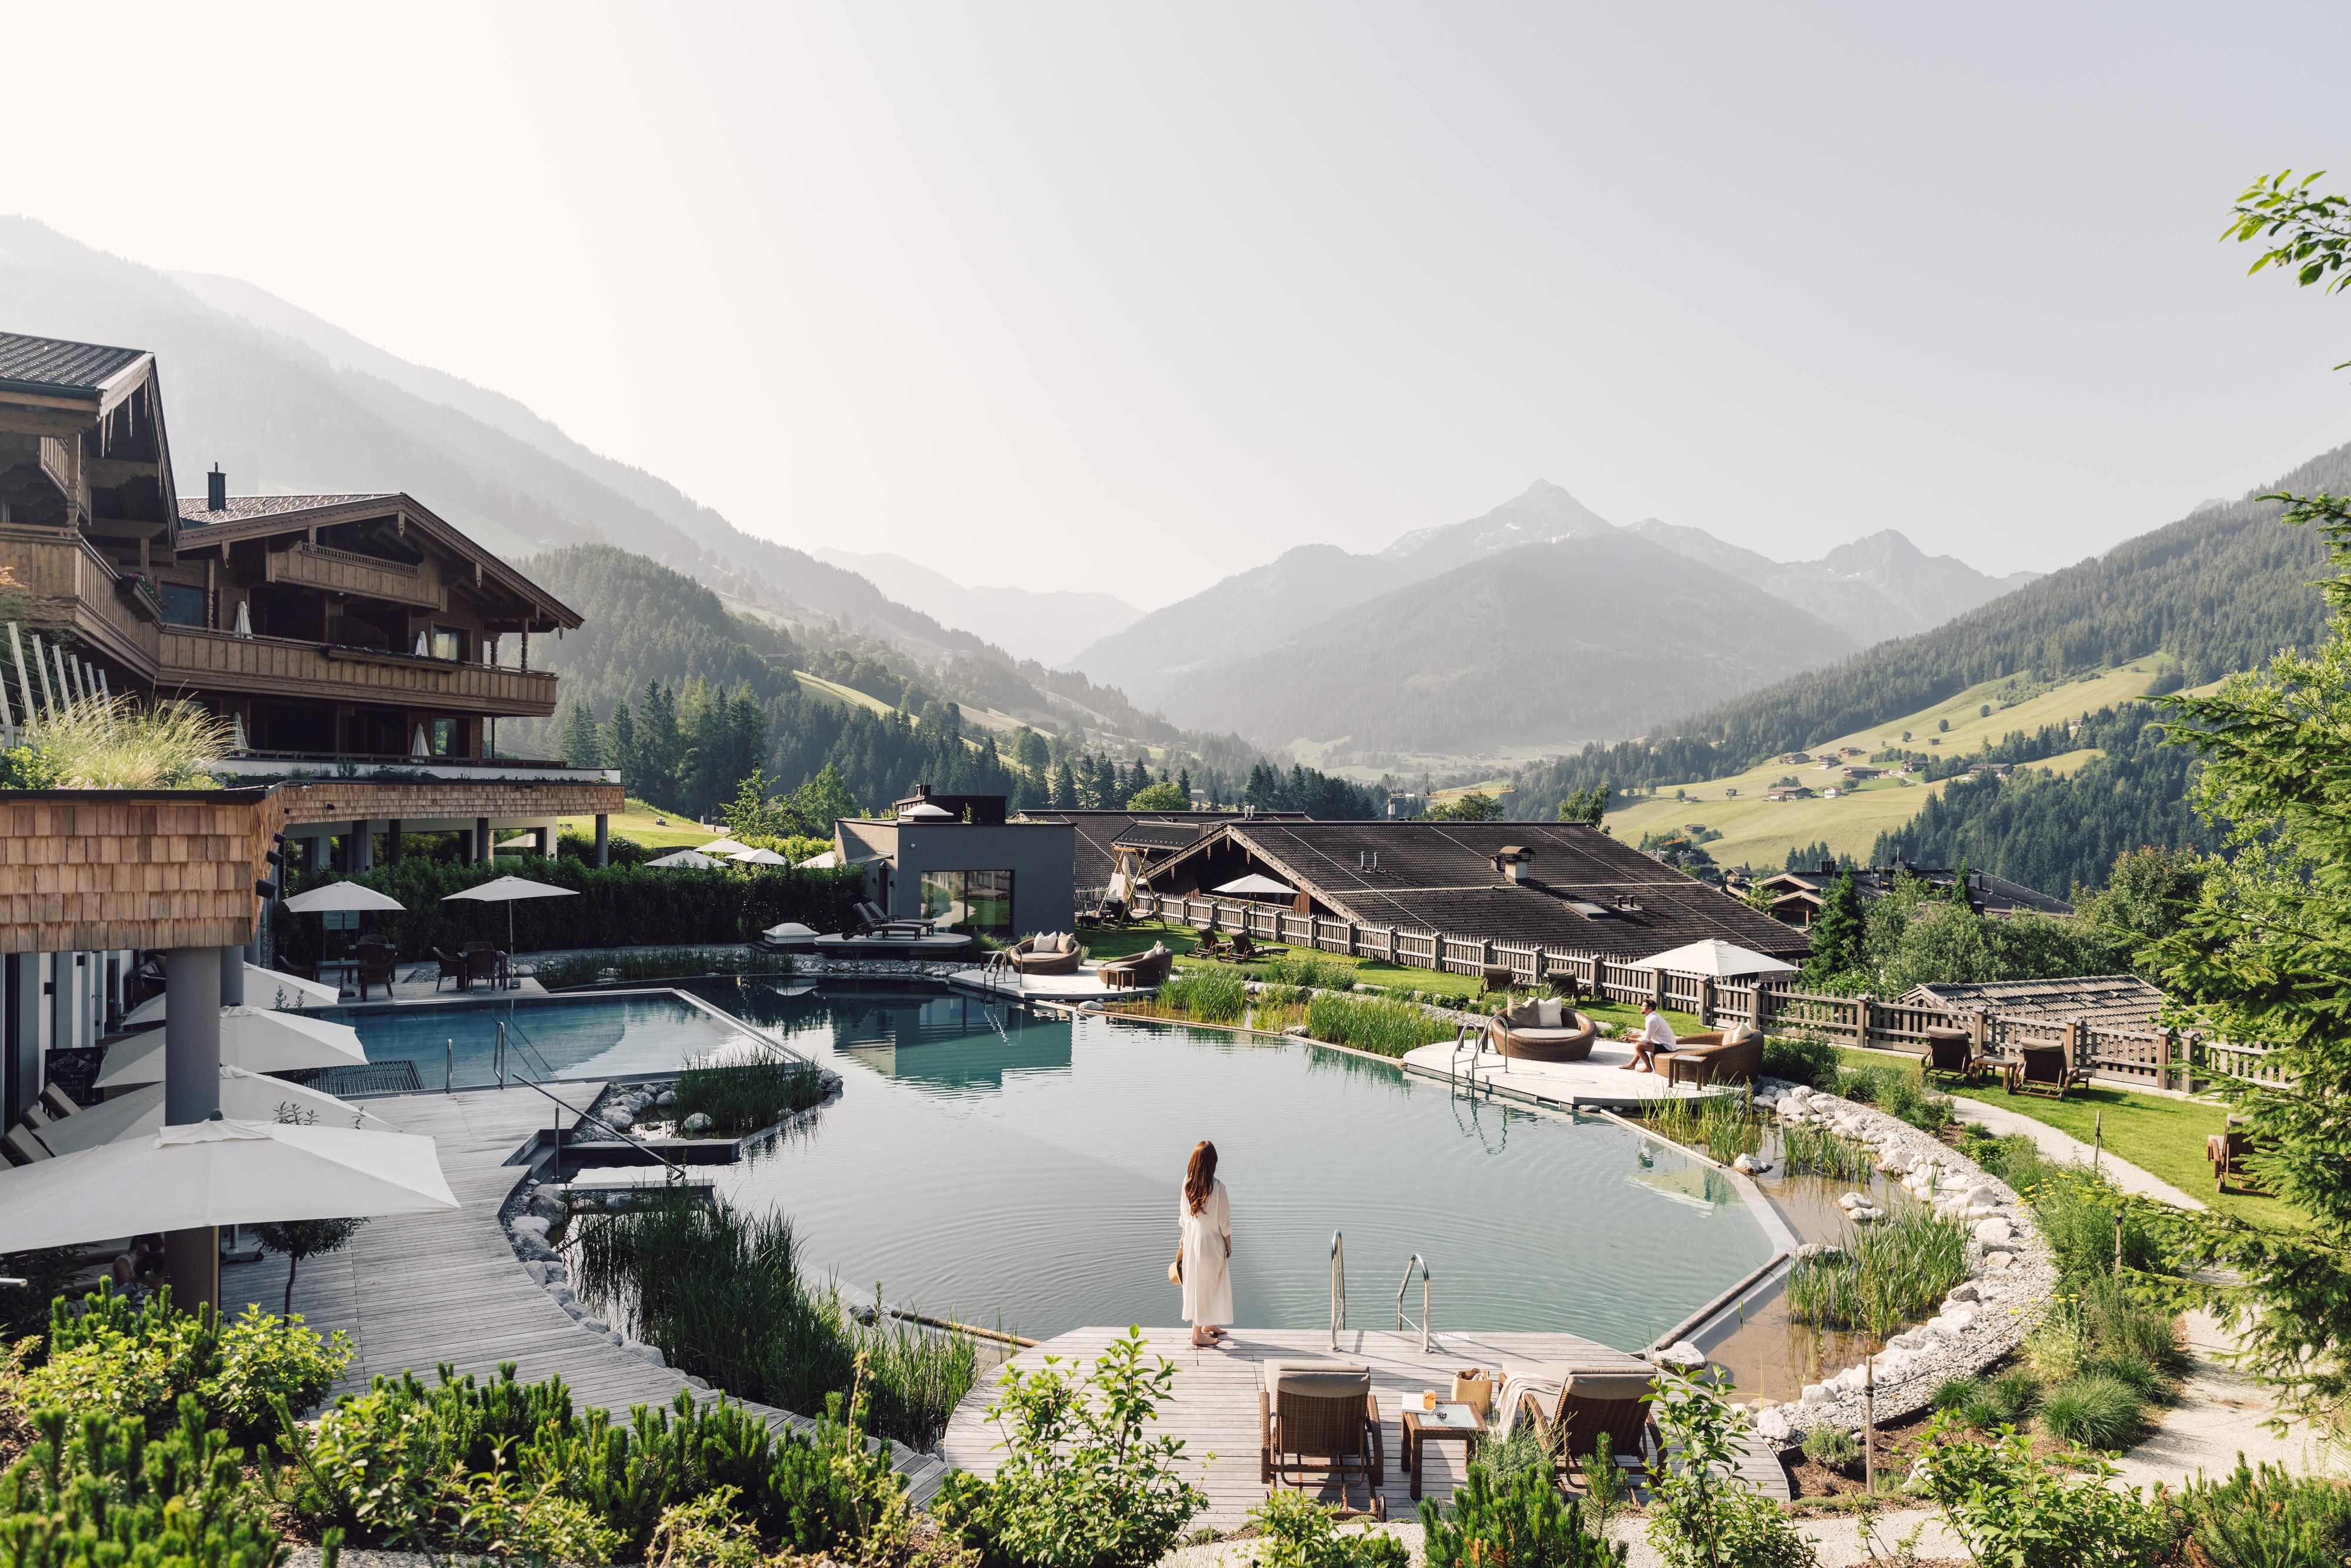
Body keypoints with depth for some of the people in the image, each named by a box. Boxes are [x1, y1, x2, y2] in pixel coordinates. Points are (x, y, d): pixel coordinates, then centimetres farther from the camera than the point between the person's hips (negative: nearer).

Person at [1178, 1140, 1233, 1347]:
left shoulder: (1187, 1183, -6)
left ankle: (1208, 1325, 37)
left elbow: (1184, 1215, 5)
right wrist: (1229, 1245, 0)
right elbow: (1224, 1220, -13)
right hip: (1210, 1240, -6)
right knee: (1205, 1285, 6)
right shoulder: (1216, 1186, -22)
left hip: (1191, 1238, 6)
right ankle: (1198, 1335, 13)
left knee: (1198, 1283, 20)